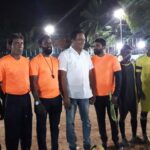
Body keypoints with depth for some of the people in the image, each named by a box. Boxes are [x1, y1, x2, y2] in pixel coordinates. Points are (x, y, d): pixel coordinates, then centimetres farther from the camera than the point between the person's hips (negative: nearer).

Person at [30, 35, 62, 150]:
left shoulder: (56, 60, 8)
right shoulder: (35, 61, -10)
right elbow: (33, 83, -13)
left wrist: (63, 95, 10)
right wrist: (37, 101, -18)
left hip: (56, 98, 5)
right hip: (43, 99, -5)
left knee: (55, 126, 17)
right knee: (42, 127, 9)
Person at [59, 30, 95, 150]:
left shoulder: (87, 55, 7)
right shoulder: (65, 55, -7)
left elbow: (90, 75, 10)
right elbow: (63, 77, -10)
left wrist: (93, 92, 8)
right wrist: (66, 96, -13)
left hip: (85, 94, 4)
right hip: (71, 95, -4)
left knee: (86, 121, 13)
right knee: (70, 122, 7)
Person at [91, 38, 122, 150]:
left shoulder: (113, 59, -6)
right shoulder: (91, 60, 0)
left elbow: (118, 78, -5)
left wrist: (116, 94, -10)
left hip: (110, 95, -2)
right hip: (97, 96, 2)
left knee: (113, 118, 11)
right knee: (101, 119, 11)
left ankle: (116, 141, 25)